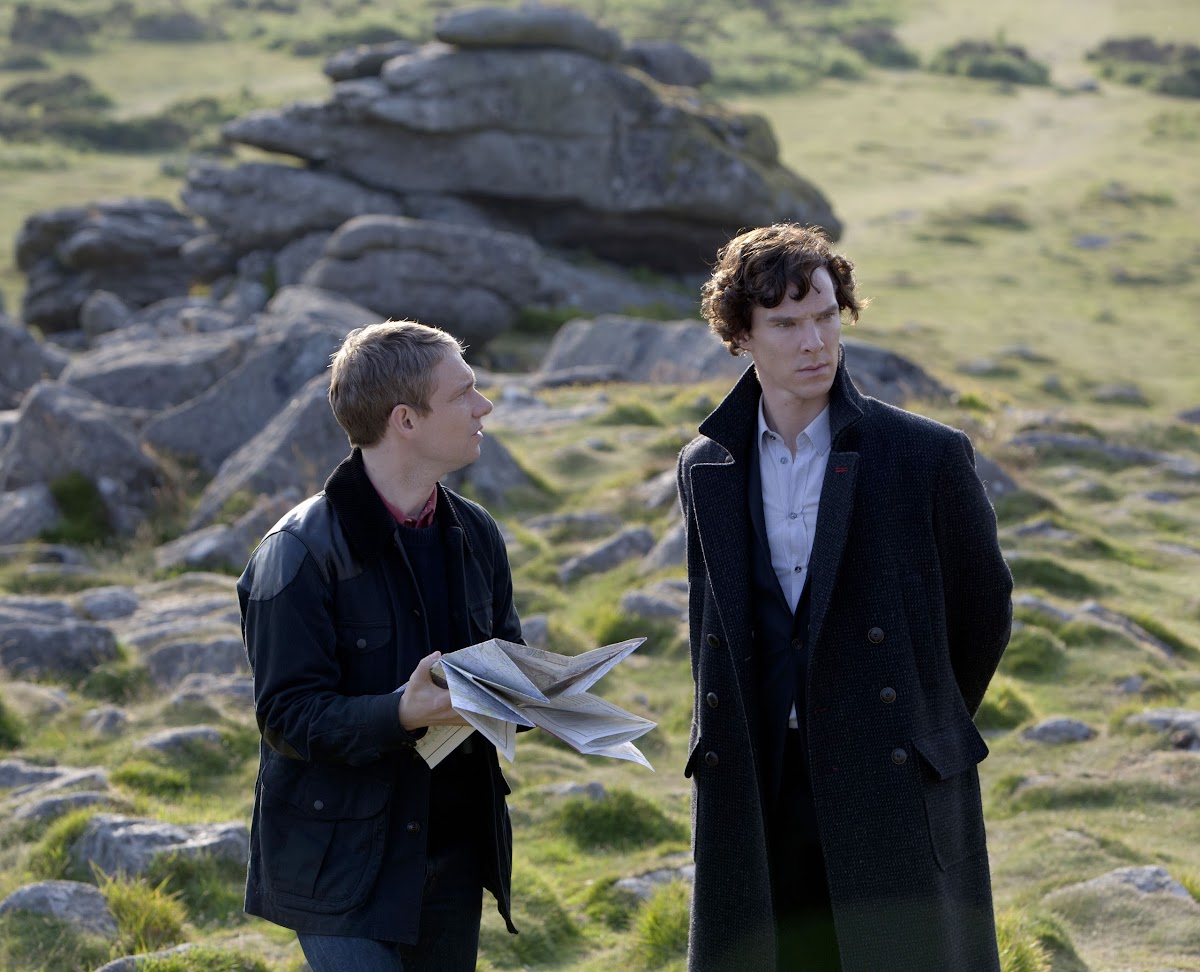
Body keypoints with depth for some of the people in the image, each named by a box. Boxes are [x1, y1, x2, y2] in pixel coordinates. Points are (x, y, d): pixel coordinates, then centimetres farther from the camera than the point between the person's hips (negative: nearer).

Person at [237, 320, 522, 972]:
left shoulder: (473, 535, 9)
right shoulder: (301, 554, -14)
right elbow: (289, 716, -17)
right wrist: (405, 713, -33)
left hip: (453, 854, 7)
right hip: (345, 863, -7)